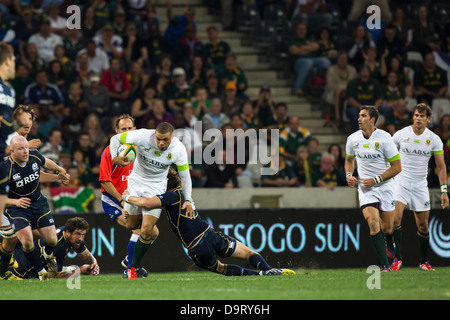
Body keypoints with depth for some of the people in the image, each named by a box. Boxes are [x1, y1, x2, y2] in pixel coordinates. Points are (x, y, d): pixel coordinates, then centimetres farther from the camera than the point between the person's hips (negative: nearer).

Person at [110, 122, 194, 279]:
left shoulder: (178, 149, -20)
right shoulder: (142, 136, -24)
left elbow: (185, 176, -7)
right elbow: (115, 139, -11)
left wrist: (188, 200, -15)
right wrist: (115, 158, -30)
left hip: (156, 188, -1)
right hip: (136, 182, 1)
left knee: (146, 231, -14)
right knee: (131, 226, 9)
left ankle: (133, 267, 2)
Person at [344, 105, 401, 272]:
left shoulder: (384, 138, -12)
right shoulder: (353, 139, 0)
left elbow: (396, 166, -9)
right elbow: (349, 160, 20)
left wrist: (375, 180, -14)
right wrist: (349, 175, 1)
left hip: (385, 187, -2)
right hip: (365, 188, 2)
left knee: (387, 229, 4)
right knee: (373, 222, -20)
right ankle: (385, 266, -18)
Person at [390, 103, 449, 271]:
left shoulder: (434, 139, -2)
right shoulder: (400, 135, -4)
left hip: (420, 185, 1)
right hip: (401, 182, -1)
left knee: (423, 224, 5)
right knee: (395, 218, -20)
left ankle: (424, 261, 20)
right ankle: (397, 258, -15)